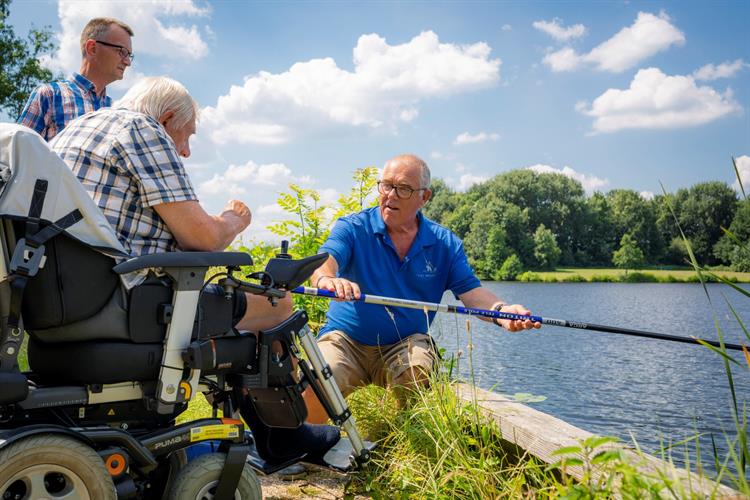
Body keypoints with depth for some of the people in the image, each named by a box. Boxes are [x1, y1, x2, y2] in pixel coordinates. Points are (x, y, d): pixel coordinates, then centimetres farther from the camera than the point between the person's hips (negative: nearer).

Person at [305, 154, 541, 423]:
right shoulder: (352, 228, -4)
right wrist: (326, 279, -47)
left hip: (407, 344, 2)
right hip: (346, 338, -1)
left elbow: (470, 290, -1)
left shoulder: (445, 243, 5)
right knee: (313, 390, -28)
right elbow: (322, 263, -21)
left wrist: (501, 311, -25)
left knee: (419, 370, -33)